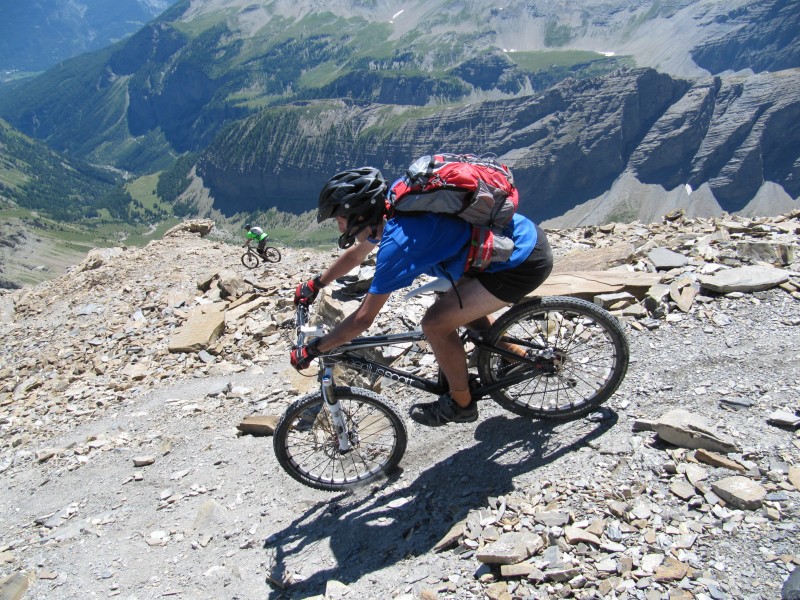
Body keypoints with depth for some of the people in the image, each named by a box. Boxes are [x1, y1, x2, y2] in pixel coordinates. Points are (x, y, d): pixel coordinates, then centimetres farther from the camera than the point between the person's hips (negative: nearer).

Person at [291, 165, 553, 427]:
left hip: (523, 262, -10)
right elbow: (355, 254, 25)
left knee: (435, 323, -7)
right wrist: (315, 284, 34)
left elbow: (363, 319, -17)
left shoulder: (397, 243, -21)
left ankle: (460, 403, 15)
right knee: (457, 302, 26)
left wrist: (310, 350, -6)